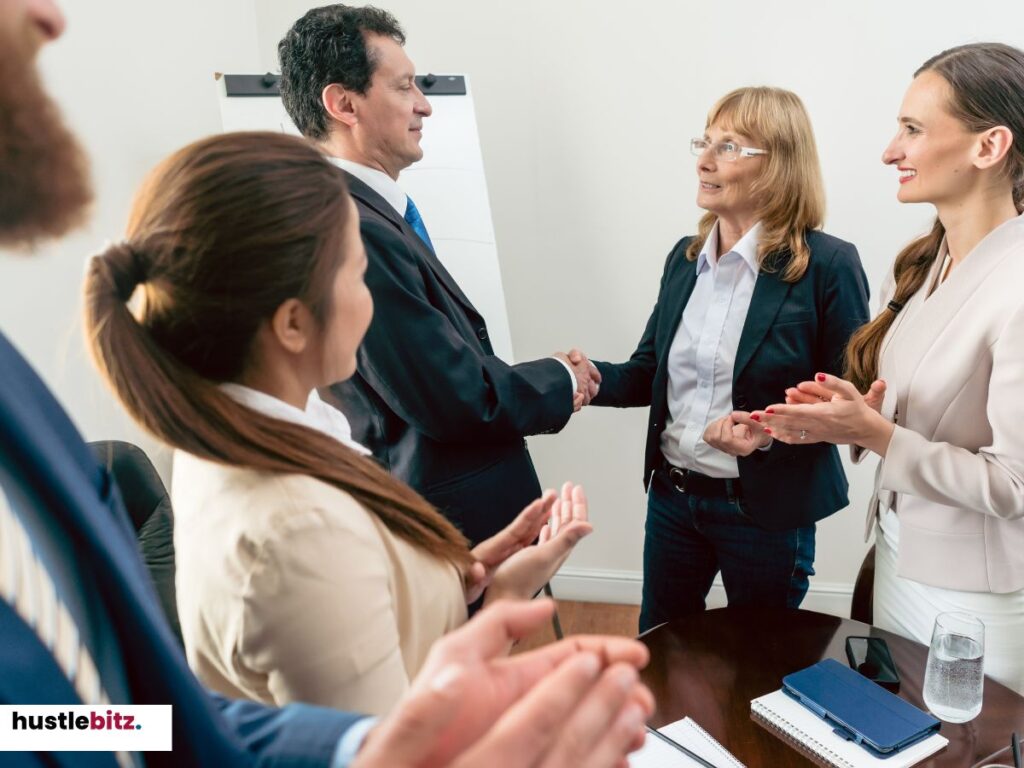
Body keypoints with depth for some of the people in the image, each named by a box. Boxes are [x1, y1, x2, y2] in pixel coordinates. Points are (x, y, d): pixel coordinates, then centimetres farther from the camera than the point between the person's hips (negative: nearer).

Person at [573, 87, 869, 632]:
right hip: (671, 495, 5)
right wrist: (595, 379, -12)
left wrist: (772, 432, -29)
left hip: (767, 509, -5)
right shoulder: (685, 257, 3)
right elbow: (650, 370, 8)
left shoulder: (828, 266, -15)